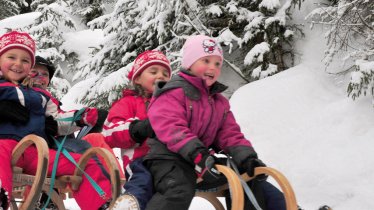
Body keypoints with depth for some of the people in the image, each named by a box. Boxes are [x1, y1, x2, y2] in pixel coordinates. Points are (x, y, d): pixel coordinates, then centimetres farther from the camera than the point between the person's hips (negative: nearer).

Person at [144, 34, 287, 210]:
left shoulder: (220, 101, 21)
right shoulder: (174, 91, -6)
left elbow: (229, 134, 14)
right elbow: (170, 128, -20)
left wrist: (246, 156, -8)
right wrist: (198, 155, -32)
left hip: (204, 155, 8)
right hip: (170, 156, -8)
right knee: (178, 192, -36)